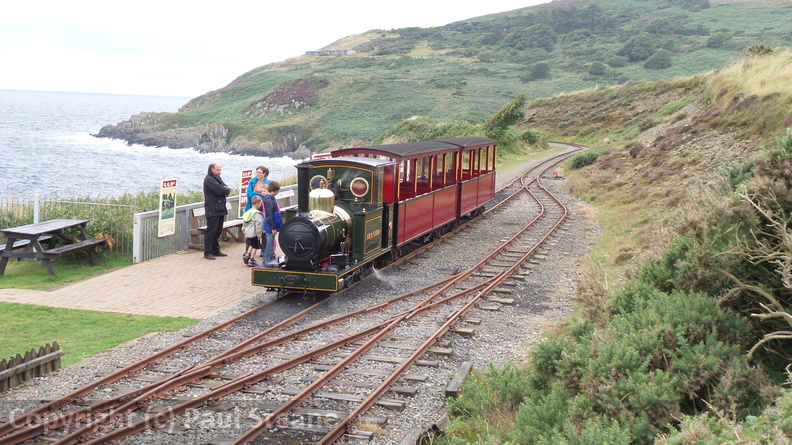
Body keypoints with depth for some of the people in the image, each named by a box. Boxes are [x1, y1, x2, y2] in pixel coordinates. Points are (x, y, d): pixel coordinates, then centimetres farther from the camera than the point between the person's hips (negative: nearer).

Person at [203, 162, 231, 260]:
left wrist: (225, 189, -9)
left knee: (218, 231, 12)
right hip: (212, 210, -9)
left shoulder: (218, 178, 19)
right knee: (211, 231, -8)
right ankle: (207, 252, -5)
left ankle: (215, 251, 20)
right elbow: (220, 190, -22)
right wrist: (226, 189, -2)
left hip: (220, 209, 9)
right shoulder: (209, 180, -11)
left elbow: (227, 189, 12)